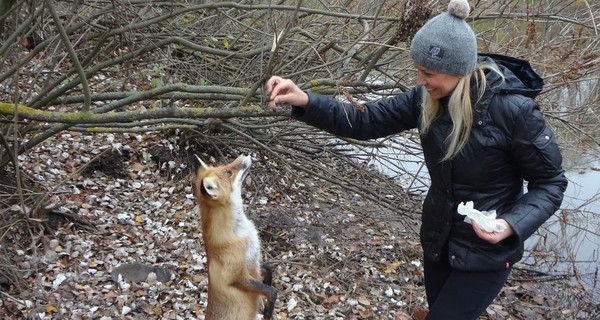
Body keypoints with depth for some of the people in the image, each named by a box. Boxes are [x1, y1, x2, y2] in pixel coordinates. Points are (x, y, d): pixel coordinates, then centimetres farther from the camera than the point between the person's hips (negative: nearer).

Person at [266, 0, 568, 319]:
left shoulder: (513, 110, -25)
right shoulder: (426, 99, -9)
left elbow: (550, 183, -14)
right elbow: (365, 121, -8)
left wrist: (511, 225, -31)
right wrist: (305, 101, -21)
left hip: (485, 253, -6)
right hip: (438, 241, 6)